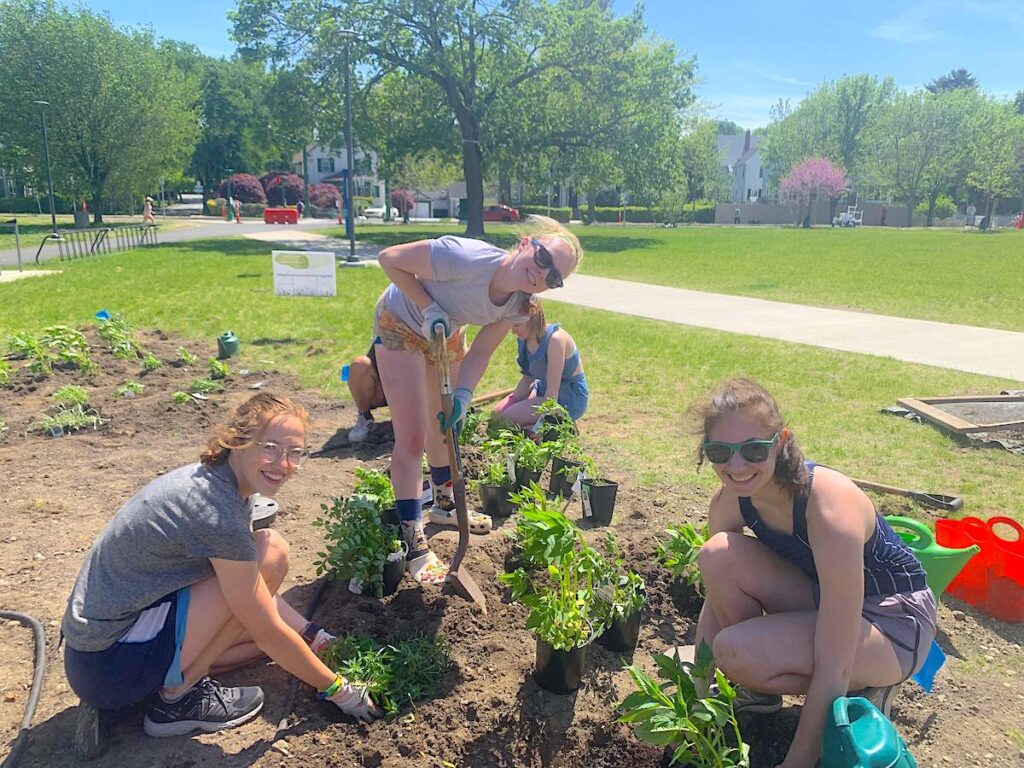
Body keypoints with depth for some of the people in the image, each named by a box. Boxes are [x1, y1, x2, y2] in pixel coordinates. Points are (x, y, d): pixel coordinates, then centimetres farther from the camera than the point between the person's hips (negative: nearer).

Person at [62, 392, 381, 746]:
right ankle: (177, 697, -5)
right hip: (110, 667, -9)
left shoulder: (207, 478, 1)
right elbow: (270, 634, -16)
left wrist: (317, 638, 11)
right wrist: (336, 688, -4)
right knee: (271, 552, -18)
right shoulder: (219, 515, -26)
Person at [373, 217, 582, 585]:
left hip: (447, 331, 6)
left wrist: (463, 395, -29)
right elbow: (389, 258, -27)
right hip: (400, 322, -6)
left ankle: (444, 505, 42)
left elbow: (480, 353, -13)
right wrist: (429, 308, -33)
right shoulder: (466, 258, -38)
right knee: (411, 436, -9)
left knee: (446, 422, 18)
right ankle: (414, 543, 1)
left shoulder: (518, 306, -18)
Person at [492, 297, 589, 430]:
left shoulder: (554, 339, -26)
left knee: (510, 417, -19)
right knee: (498, 412, 4)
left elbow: (552, 391, -27)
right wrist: (512, 401, -3)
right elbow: (527, 379, 8)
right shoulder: (525, 339, -2)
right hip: (543, 390, 9)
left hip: (569, 400, -9)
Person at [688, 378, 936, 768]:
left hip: (895, 620, -6)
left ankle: (866, 687, 0)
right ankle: (764, 685, 1)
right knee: (719, 555, -21)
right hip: (822, 600, 6)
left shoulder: (831, 511, -35)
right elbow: (715, 595, -2)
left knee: (737, 651, -28)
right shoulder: (729, 500, -15)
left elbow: (832, 671, -30)